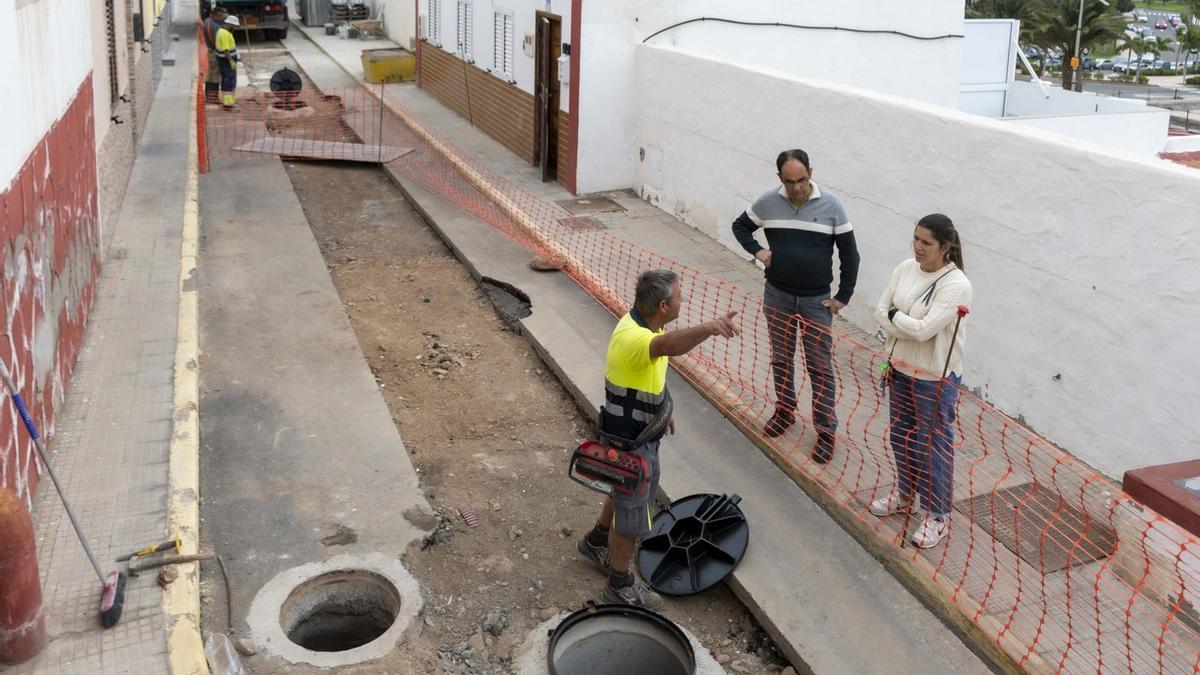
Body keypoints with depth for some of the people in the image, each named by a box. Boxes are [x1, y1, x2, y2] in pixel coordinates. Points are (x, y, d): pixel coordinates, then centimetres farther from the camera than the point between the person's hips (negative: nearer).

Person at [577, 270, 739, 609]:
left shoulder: (643, 324, -3)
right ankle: (620, 584, 31)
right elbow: (668, 345, -60)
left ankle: (596, 542, 56)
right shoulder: (631, 338, -35)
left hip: (643, 434, 10)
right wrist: (709, 328, -76)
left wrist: (662, 411, 25)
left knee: (627, 494, 31)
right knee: (632, 515, 9)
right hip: (628, 443, -10)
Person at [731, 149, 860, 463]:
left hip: (816, 301, -2)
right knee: (781, 359, 17)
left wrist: (843, 296, -6)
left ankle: (826, 431, 11)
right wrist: (757, 250, -8)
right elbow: (740, 226, 11)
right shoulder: (768, 202, -7)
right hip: (777, 296, 2)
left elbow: (849, 253, -4)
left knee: (820, 368, 2)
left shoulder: (830, 204, -11)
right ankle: (785, 412, 36)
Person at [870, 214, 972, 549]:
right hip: (901, 369, 7)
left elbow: (924, 329, -28)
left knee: (934, 445, 6)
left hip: (936, 378, -7)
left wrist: (894, 315, -12)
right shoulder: (905, 268, -2)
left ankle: (937, 516, 23)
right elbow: (880, 310, -2)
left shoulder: (956, 285, -23)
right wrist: (908, 328, -16)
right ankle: (906, 495, 44)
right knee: (901, 436, 22)